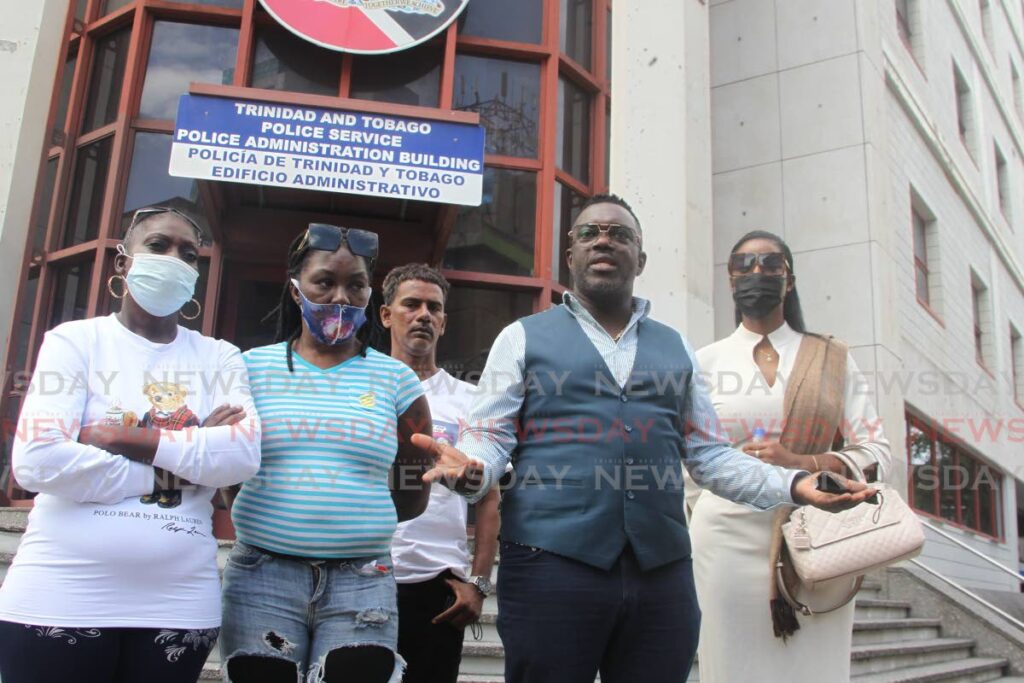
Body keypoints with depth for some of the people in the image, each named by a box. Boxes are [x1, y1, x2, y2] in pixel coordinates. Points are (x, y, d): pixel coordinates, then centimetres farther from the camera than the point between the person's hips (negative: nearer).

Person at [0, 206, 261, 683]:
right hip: (60, 598, -2)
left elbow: (242, 457, -9)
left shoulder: (219, 357, 7)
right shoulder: (74, 341, 1)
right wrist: (176, 465, -11)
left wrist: (131, 438, -14)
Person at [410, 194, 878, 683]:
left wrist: (794, 485, 1)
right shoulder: (523, 338, 8)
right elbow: (489, 438, 1)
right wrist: (470, 471, -21)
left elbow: (709, 455, 15)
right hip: (550, 563, -3)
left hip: (663, 571, 3)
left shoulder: (676, 348, 17)